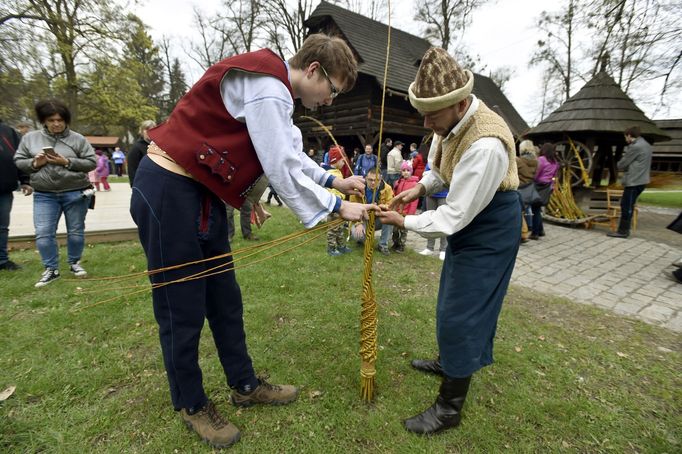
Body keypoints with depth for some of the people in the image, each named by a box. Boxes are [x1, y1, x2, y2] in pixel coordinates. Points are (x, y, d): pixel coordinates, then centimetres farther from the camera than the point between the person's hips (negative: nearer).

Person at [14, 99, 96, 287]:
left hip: (75, 193, -2)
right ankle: (51, 269, 12)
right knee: (43, 233, -2)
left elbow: (91, 162, -4)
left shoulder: (77, 139, -1)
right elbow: (18, 161, 11)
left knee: (76, 231, 8)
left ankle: (75, 263, 26)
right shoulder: (30, 138, 7)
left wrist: (67, 162, -15)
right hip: (44, 195, 2)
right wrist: (34, 163, -10)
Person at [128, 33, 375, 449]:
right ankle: (192, 405, 27)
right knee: (183, 310, 4)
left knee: (225, 298, 14)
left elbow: (292, 155, 19)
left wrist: (333, 180, 12)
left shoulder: (272, 88, 14)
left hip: (202, 193, 10)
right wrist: (336, 206, -11)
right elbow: (282, 169, -22)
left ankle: (244, 385, 31)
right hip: (169, 191, -10)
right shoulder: (266, 86, -19)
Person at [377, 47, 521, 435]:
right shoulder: (452, 120, -7)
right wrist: (420, 188, -4)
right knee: (453, 300, 22)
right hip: (469, 217, 9)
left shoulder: (485, 144, -35)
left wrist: (404, 221, -19)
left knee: (462, 311, -3)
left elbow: (455, 216, -29)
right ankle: (449, 361, 48)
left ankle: (450, 407, 17)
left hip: (491, 226, -9)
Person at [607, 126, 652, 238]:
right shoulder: (646, 145, 18)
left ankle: (623, 231, -1)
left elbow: (622, 164, -10)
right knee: (629, 205, 14)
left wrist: (618, 165, 10)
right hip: (641, 180, 10)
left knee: (626, 206, -5)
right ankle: (625, 229, 18)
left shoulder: (635, 146, -15)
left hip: (634, 181, -10)